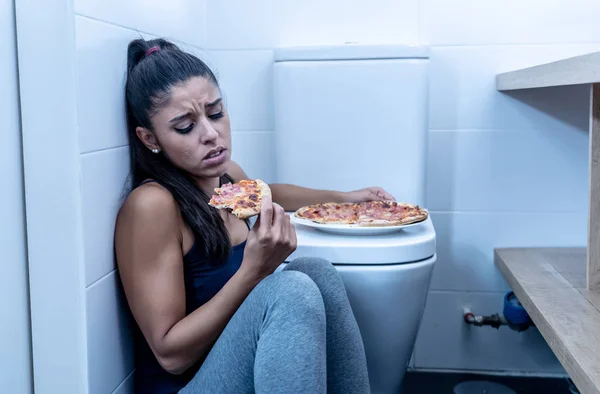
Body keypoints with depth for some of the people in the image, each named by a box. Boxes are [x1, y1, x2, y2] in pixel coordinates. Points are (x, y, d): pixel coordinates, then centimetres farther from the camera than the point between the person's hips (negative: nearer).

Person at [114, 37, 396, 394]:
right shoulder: (151, 204, -21)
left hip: (241, 365, 8)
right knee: (291, 289, -28)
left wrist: (345, 197, 31)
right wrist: (254, 270, -30)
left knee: (317, 272, -13)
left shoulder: (226, 173, 2)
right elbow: (172, 354, -20)